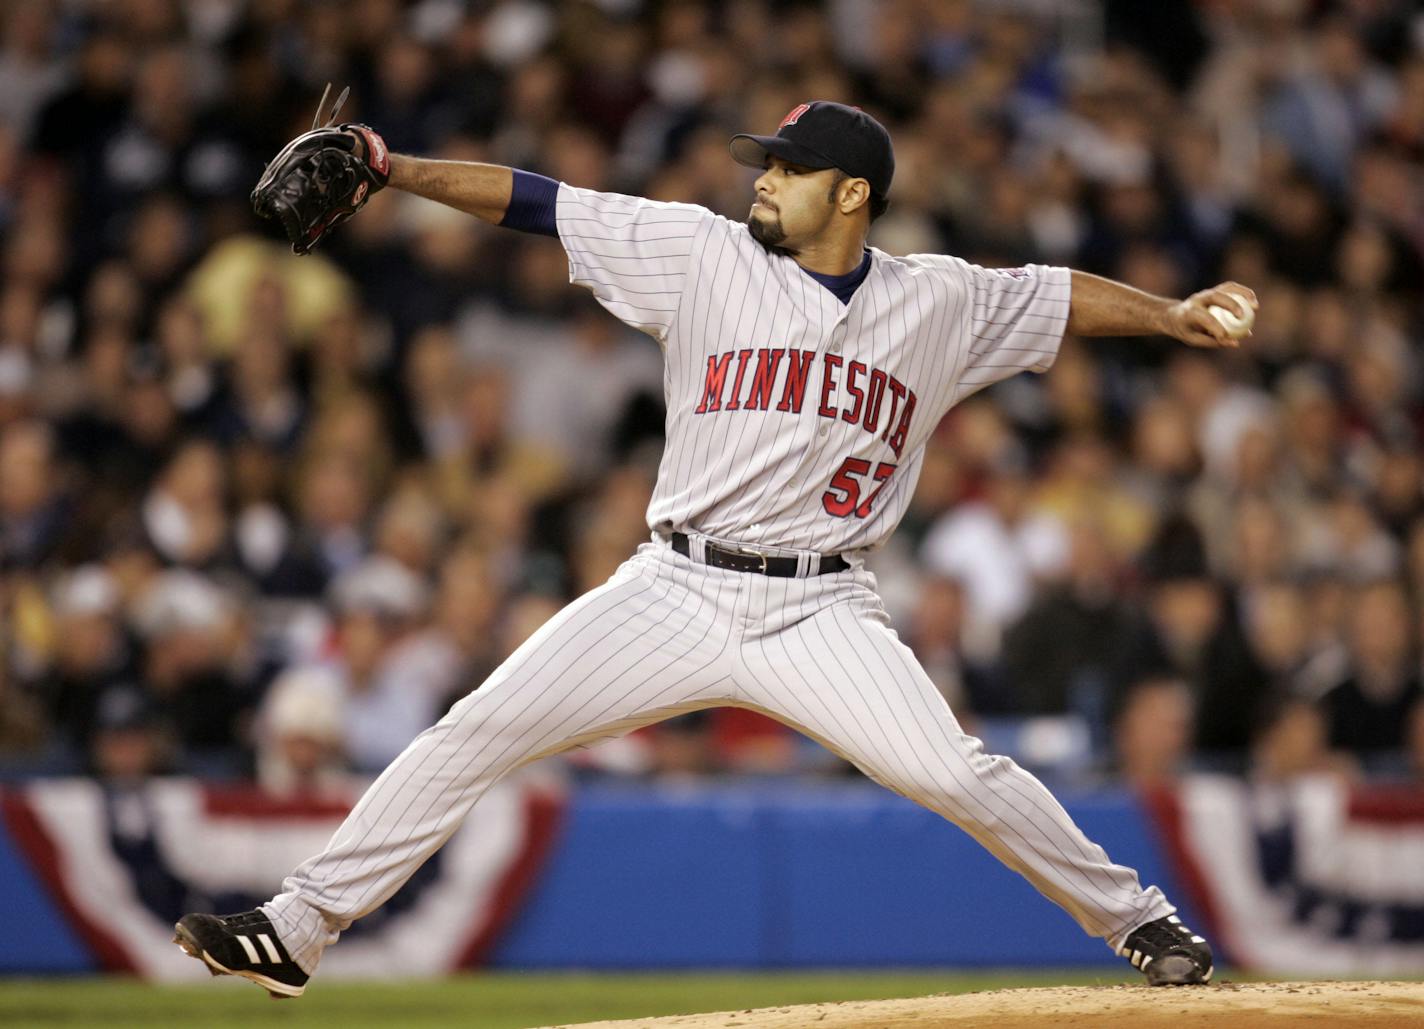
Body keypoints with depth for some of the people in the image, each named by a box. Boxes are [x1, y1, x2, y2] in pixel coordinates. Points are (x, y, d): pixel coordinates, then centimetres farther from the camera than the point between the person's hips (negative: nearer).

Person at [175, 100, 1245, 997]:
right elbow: (539, 202, -3)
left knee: (960, 777, -17)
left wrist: (1171, 314, 7)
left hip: (823, 612, -1)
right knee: (475, 733, -9)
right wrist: (392, 168, -10)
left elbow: (1061, 296, 19)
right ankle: (301, 927, -3)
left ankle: (1135, 917, 5)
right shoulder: (705, 254, 0)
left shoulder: (940, 302, 4)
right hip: (677, 594, 1)